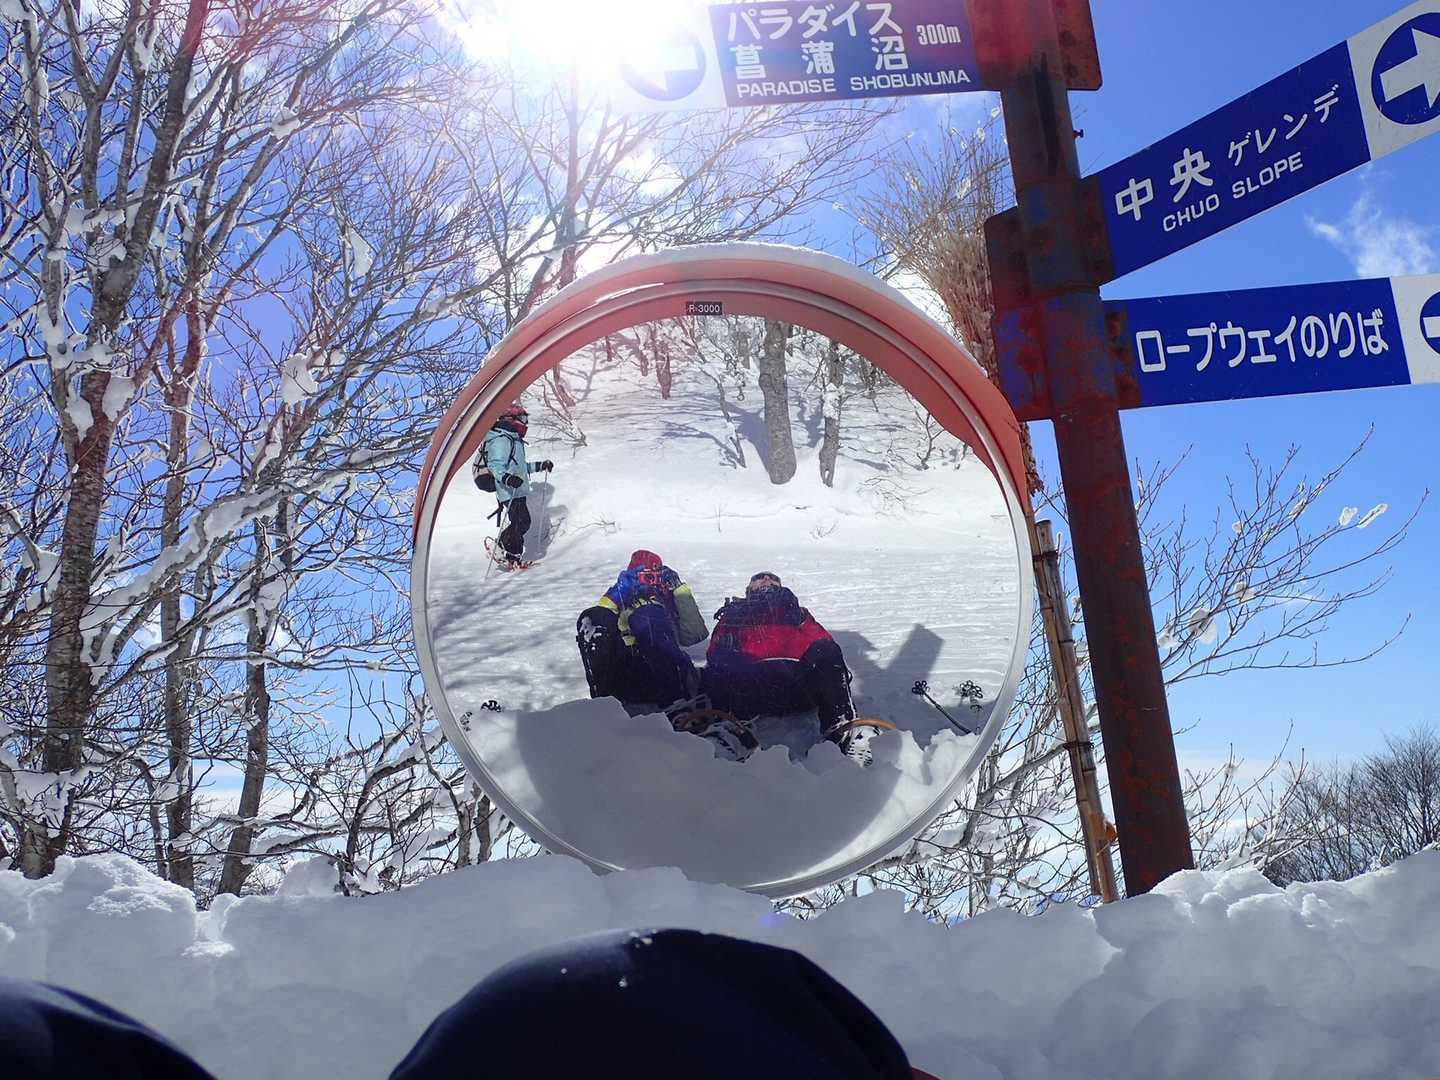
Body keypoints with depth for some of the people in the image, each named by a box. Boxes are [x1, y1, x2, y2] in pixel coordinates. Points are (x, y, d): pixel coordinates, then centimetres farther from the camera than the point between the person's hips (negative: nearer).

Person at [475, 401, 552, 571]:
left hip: (518, 491, 10)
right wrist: (507, 478, -43)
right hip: (509, 492, -10)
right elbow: (496, 466, -25)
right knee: (520, 523, -11)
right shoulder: (500, 440, -15)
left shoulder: (513, 439, 19)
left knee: (523, 523, 11)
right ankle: (505, 554, 1)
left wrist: (540, 466, 33)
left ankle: (514, 556, 23)